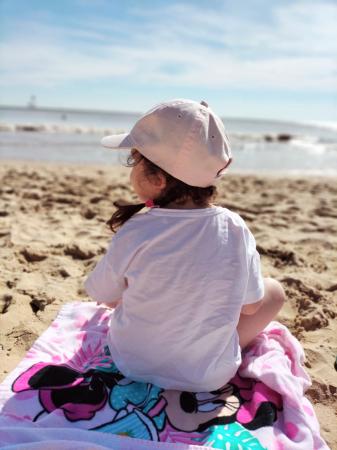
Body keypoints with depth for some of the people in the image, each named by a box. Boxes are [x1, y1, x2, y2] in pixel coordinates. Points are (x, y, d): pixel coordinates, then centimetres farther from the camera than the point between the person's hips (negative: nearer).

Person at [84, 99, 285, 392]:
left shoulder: (134, 233, -24)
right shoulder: (236, 229, -19)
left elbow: (106, 297, -7)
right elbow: (250, 305, -5)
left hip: (134, 365, 1)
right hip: (210, 376, 0)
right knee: (274, 291, 17)